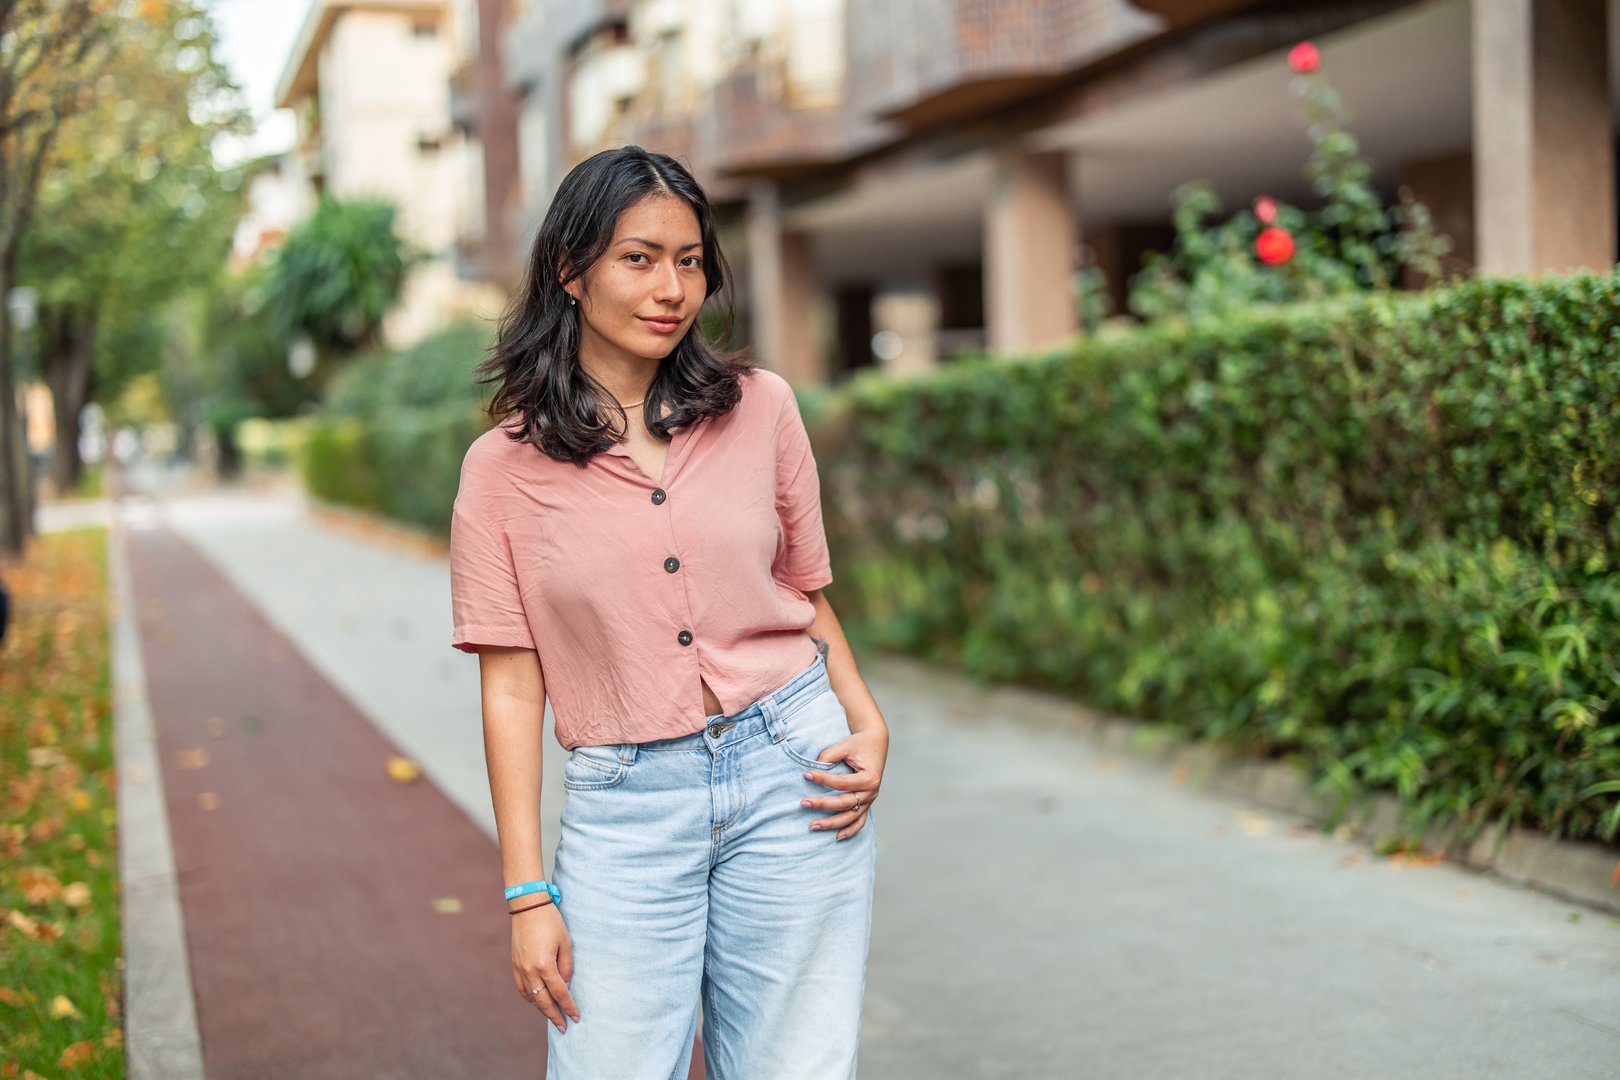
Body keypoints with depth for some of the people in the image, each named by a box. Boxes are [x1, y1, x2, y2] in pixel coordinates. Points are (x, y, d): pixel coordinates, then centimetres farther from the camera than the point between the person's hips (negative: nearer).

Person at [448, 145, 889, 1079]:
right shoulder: (504, 467, -1)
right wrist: (528, 895, -4)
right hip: (624, 808, -1)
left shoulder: (760, 408, 3)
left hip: (791, 769, 1)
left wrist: (870, 726, -3)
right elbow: (512, 688, -2)